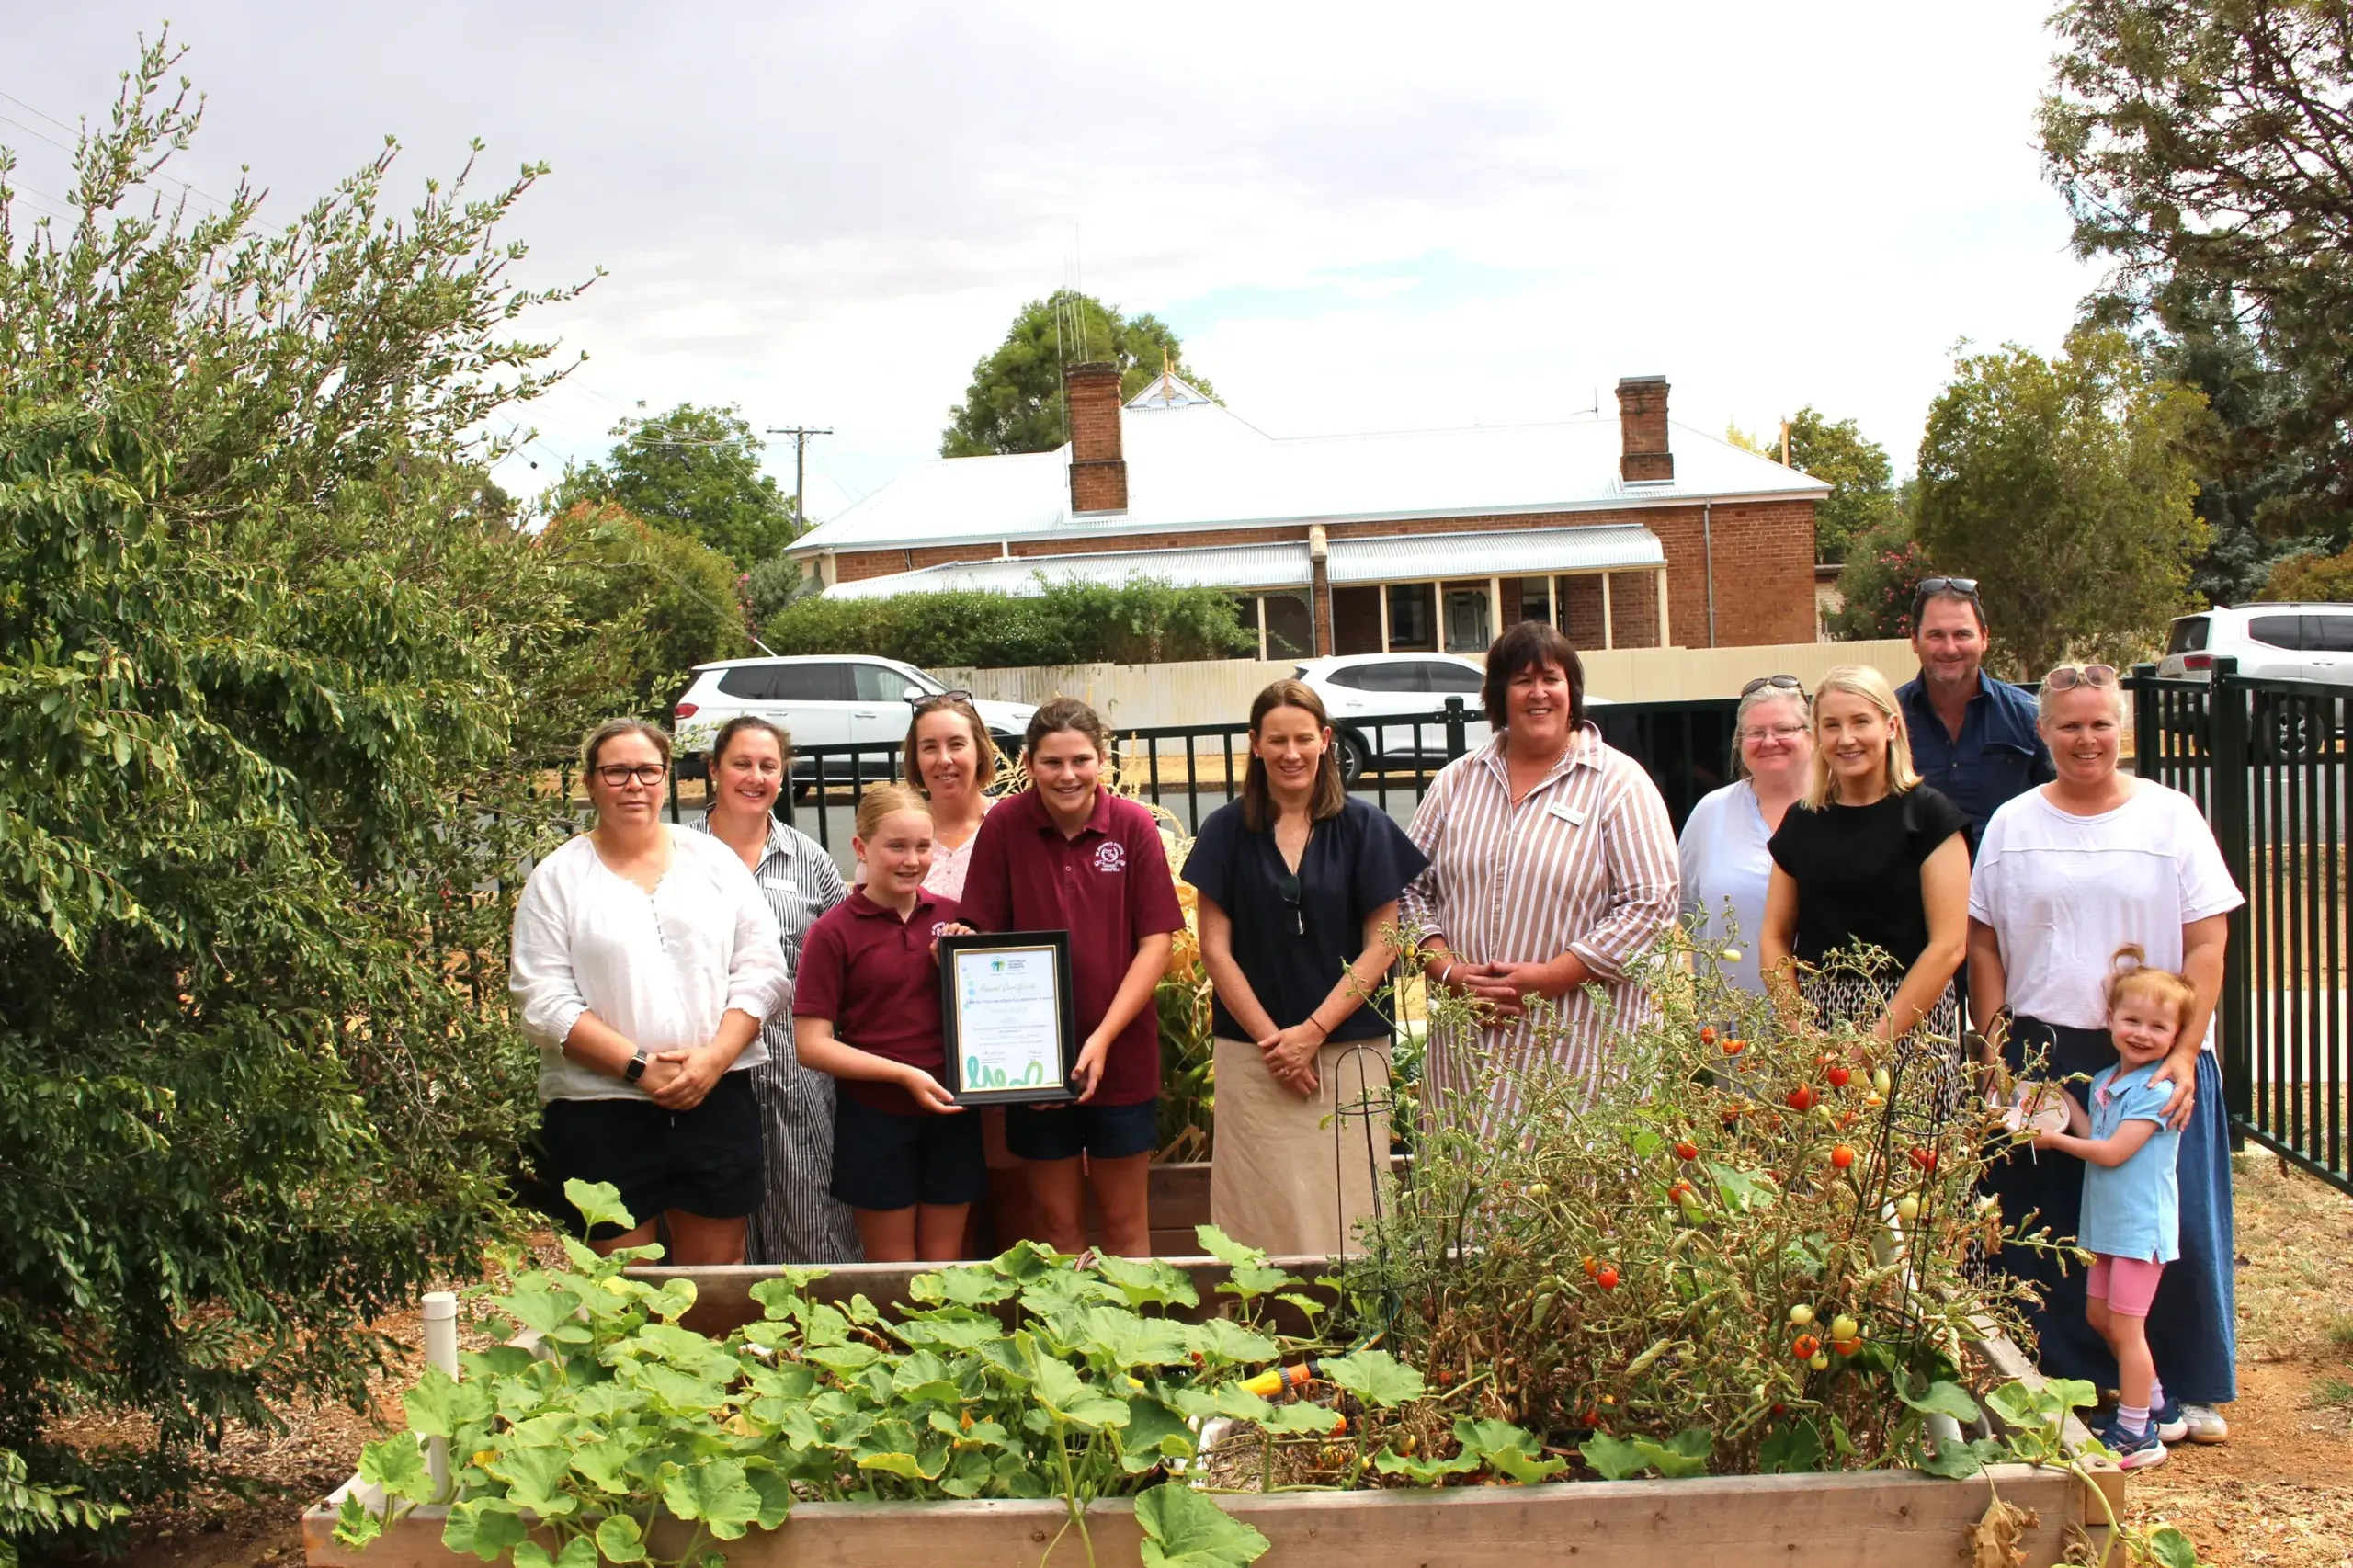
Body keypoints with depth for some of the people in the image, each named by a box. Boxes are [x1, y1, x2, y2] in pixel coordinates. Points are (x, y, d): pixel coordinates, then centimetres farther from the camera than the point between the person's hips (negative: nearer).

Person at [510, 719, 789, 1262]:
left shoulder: (713, 859, 10)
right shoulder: (557, 878, 4)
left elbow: (763, 969, 5)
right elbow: (544, 1003, -5)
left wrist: (715, 1056, -10)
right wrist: (638, 1067, -14)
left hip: (717, 1098, 2)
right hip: (600, 1112, -2)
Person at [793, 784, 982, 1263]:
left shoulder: (952, 917, 2)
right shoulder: (834, 932, -8)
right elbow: (812, 1045, -10)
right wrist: (904, 1074, -17)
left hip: (949, 1113, 3)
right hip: (876, 1117, -3)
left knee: (945, 1265, 13)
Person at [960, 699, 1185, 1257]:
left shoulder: (1133, 825, -6)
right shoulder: (1004, 826, -6)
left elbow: (1155, 942, -5)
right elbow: (983, 939, -3)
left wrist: (1103, 1038, -13)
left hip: (1122, 1055, 0)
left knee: (1125, 1222, 11)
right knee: (1055, 1222, 11)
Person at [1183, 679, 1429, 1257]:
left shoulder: (1364, 827, 2)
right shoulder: (1227, 831, 5)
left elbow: (1381, 943, 0)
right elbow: (1215, 948, 3)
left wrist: (1313, 1031, -8)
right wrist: (1270, 1038, -6)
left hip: (1349, 1052, 0)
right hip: (1251, 1055, 1)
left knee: (1347, 1219, -2)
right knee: (1262, 1218, 0)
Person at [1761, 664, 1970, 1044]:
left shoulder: (1928, 815, -2)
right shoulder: (1801, 823, 9)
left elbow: (1949, 944, -8)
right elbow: (1774, 937, 10)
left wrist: (1878, 1039, -14)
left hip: (1912, 1020, -3)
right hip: (1817, 1017, 3)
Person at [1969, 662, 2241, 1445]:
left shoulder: (2169, 815, 2)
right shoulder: (2012, 825, 7)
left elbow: (2207, 943, -2)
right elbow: (1983, 944, 9)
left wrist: (2185, 1051, -10)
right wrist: (1998, 1049, 0)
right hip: (2042, 1053, 2)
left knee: (2174, 1225, 1)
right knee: (2048, 1232, 5)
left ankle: (2189, 1389, 16)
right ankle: (2066, 1386, 17)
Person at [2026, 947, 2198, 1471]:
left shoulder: (2158, 1090, -17)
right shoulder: (2104, 1081, 9)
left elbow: (2113, 1152, -20)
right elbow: (2095, 1135, 5)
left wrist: (2057, 1139, -11)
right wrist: (2065, 1101, -2)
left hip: (2141, 1224, -9)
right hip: (2108, 1221, 9)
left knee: (2124, 1325, -5)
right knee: (2099, 1314, 18)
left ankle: (2136, 1435, 5)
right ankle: (2153, 1402, 34)